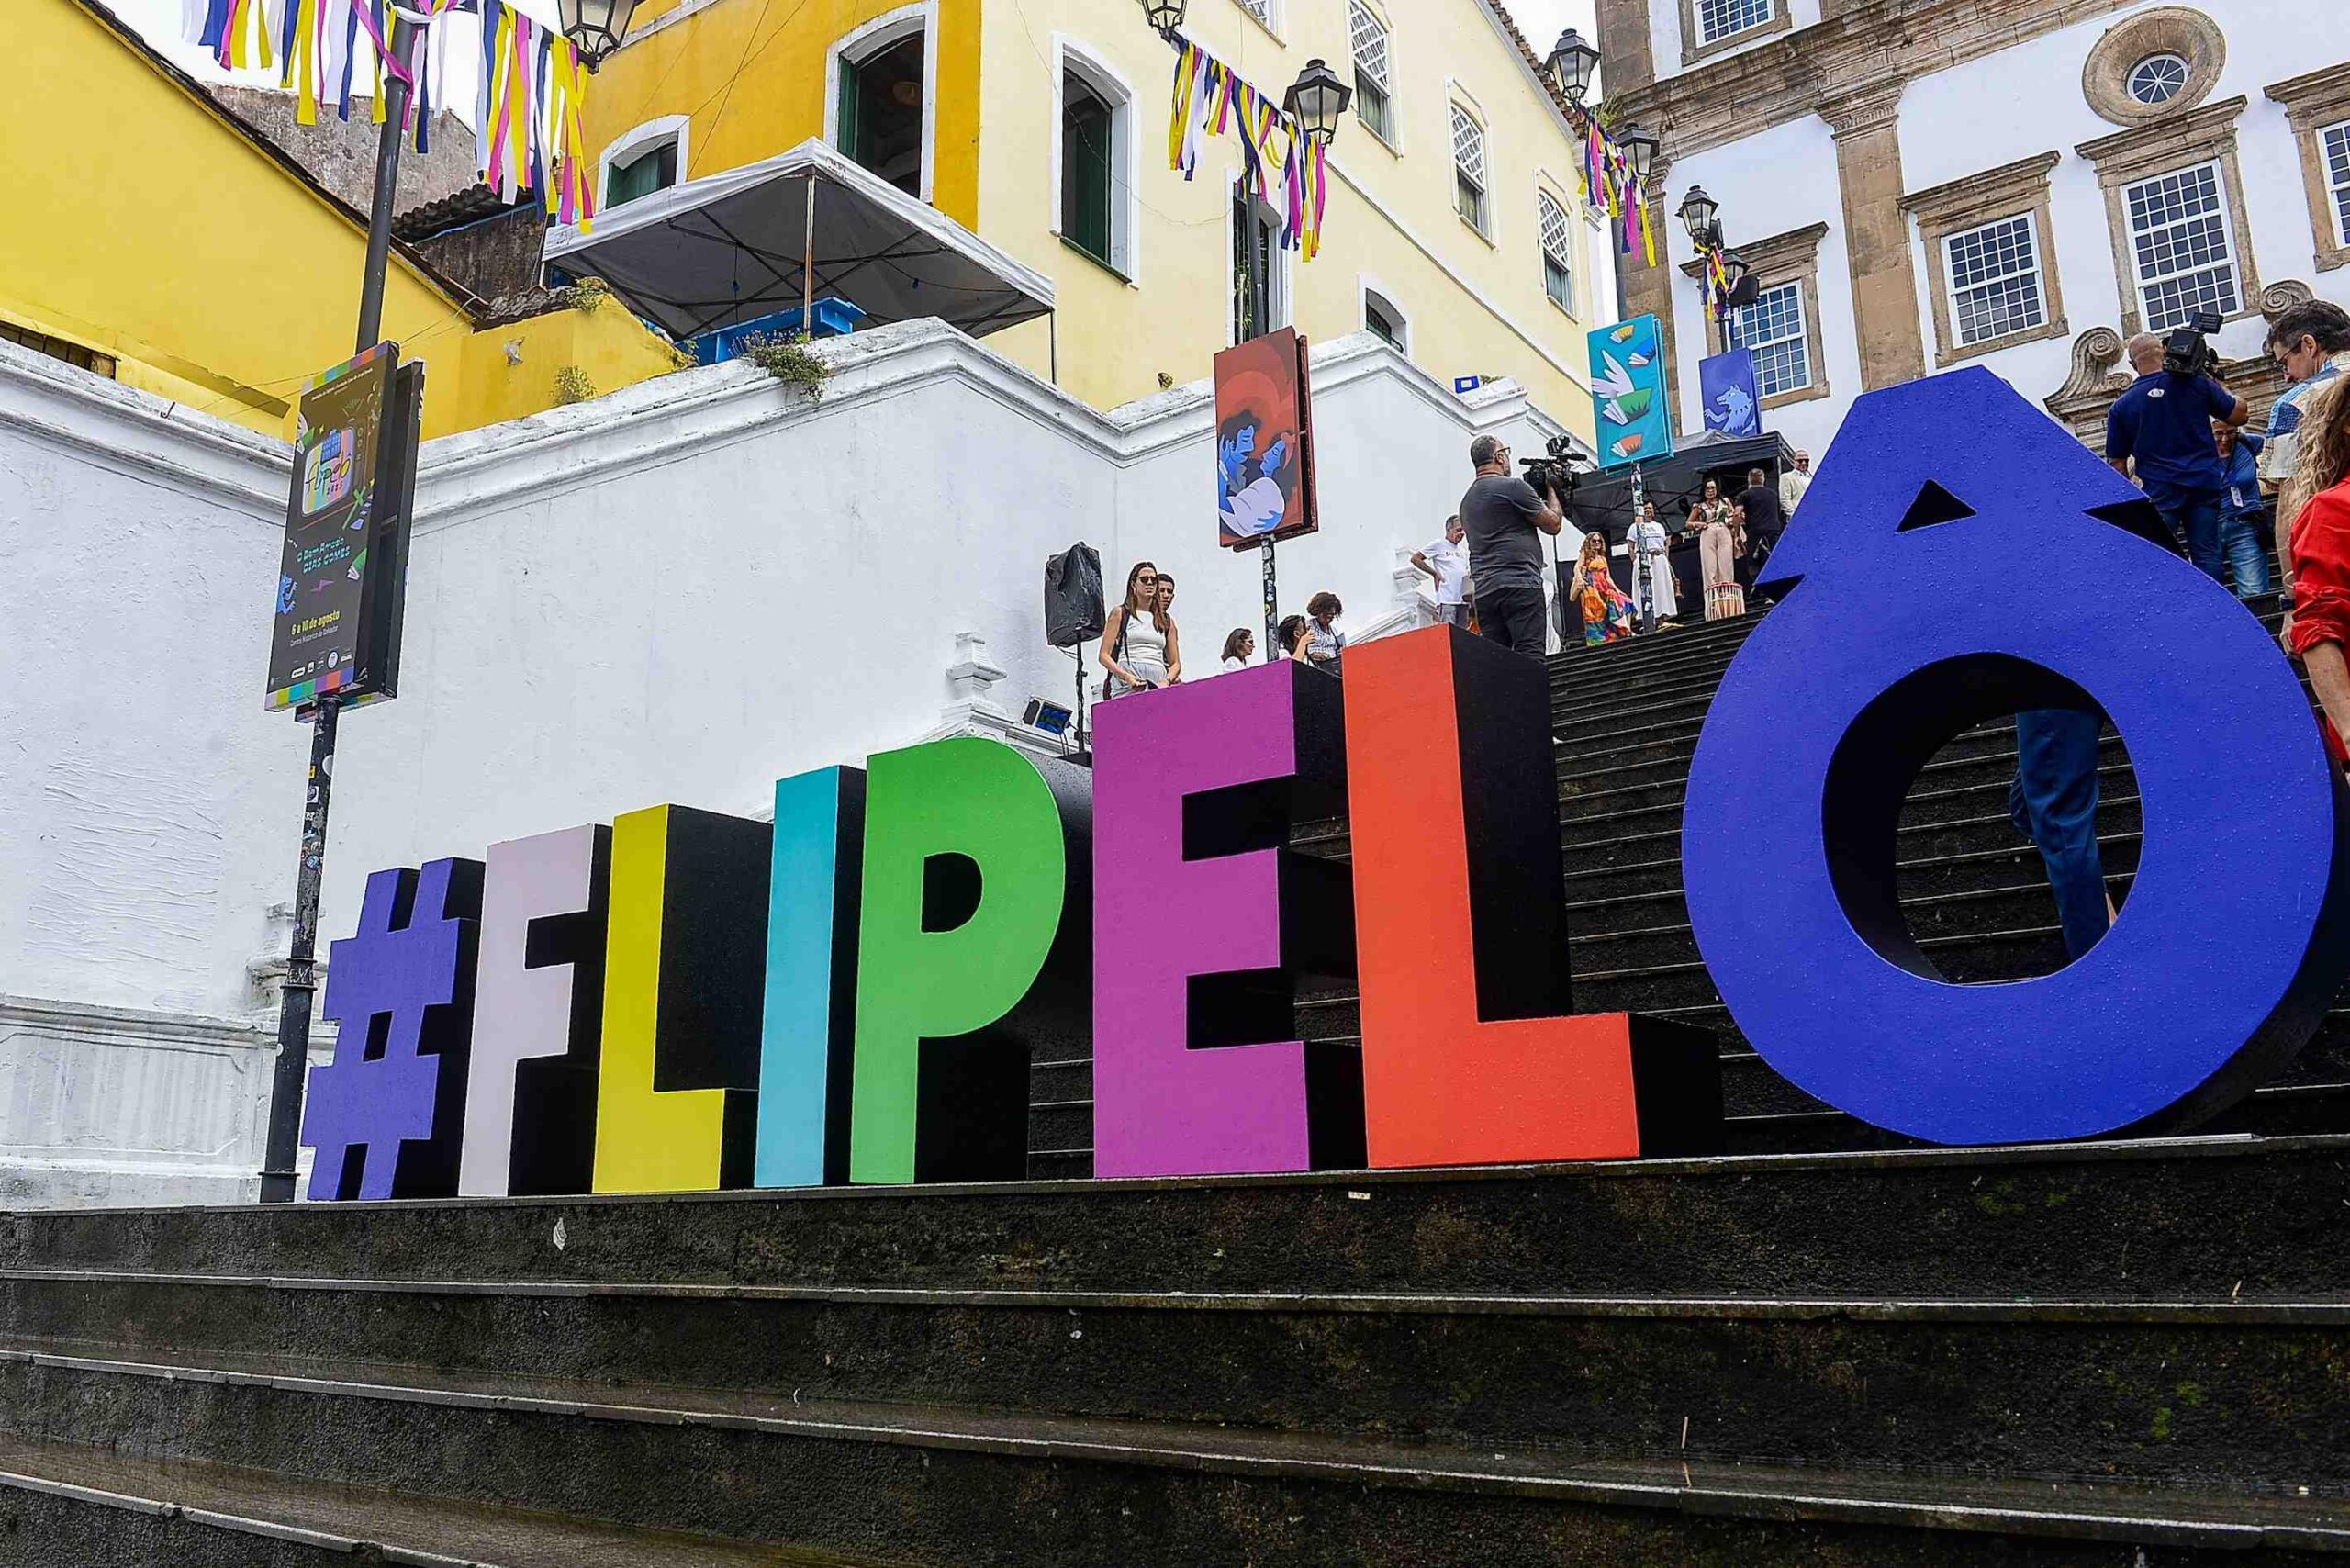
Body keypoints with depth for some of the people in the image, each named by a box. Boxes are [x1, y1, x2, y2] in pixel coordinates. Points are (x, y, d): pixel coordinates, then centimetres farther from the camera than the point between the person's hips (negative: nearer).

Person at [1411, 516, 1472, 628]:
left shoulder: (1463, 552, 21)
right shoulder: (1439, 545, 1)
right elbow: (1415, 558, -1)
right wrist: (1435, 573, -4)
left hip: (1463, 600, 7)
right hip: (1447, 601, -7)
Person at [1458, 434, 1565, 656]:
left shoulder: (1467, 501, 21)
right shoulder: (1512, 486, -4)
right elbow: (1553, 524, 1)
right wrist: (1551, 489, 17)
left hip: (1483, 592, 7)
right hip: (1519, 586, -7)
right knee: (1530, 659, -11)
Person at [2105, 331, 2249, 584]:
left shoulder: (2122, 406, 4)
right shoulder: (2196, 383, 4)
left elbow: (2117, 462, 6)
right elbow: (2238, 415, 13)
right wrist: (2216, 384, 24)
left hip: (2159, 491, -2)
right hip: (2204, 483, 2)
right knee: (2207, 556, 2)